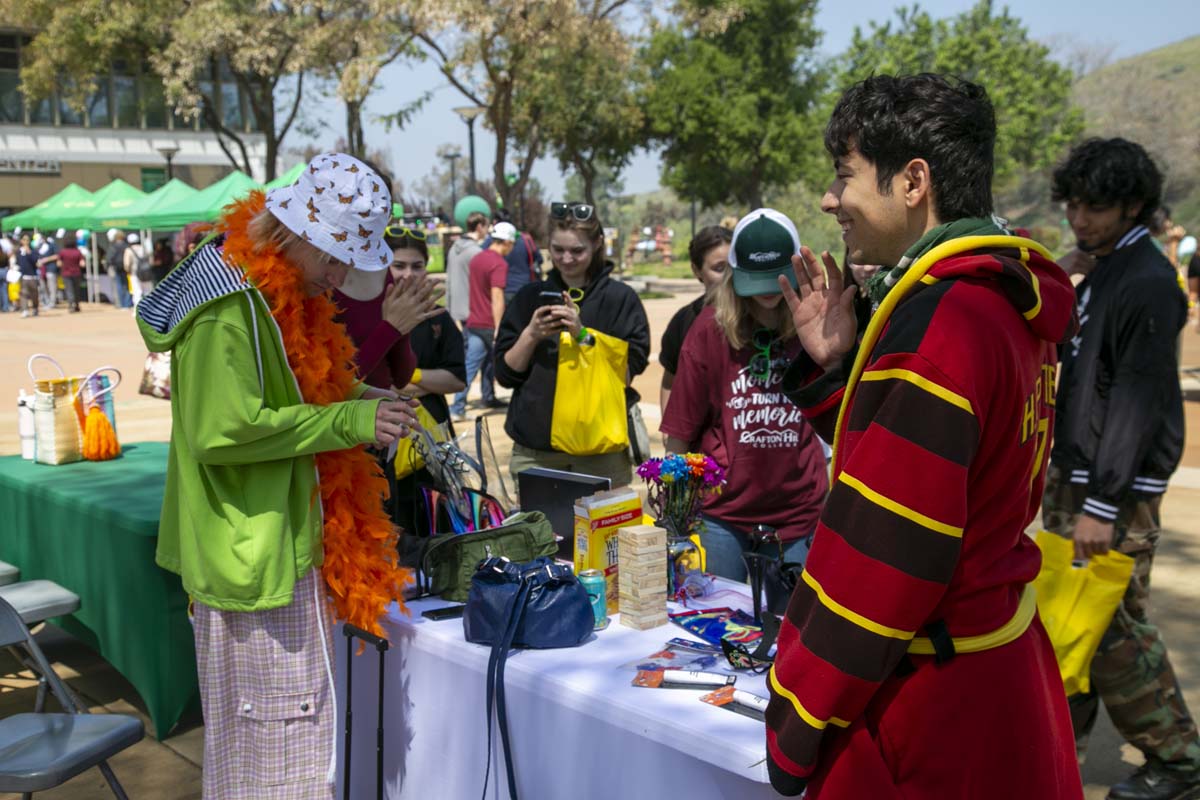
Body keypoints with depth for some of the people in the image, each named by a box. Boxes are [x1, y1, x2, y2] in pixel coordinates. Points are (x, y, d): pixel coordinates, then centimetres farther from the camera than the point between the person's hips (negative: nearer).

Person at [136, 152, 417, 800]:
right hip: (253, 551, -10)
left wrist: (355, 397, 6)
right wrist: (348, 420, -22)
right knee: (276, 723, 0)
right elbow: (223, 429, -26)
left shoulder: (283, 293, 11)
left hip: (289, 544, 10)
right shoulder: (229, 305, -20)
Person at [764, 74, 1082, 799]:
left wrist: (798, 717, -15)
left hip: (928, 703, -9)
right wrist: (836, 367, 2)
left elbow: (884, 553, -24)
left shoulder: (937, 323, -23)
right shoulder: (1006, 302, 6)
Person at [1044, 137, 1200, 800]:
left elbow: (1138, 400, -20)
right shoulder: (1098, 274, 14)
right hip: (1071, 477, 9)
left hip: (1117, 493, -9)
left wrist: (1102, 504, -21)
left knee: (1115, 628, -4)